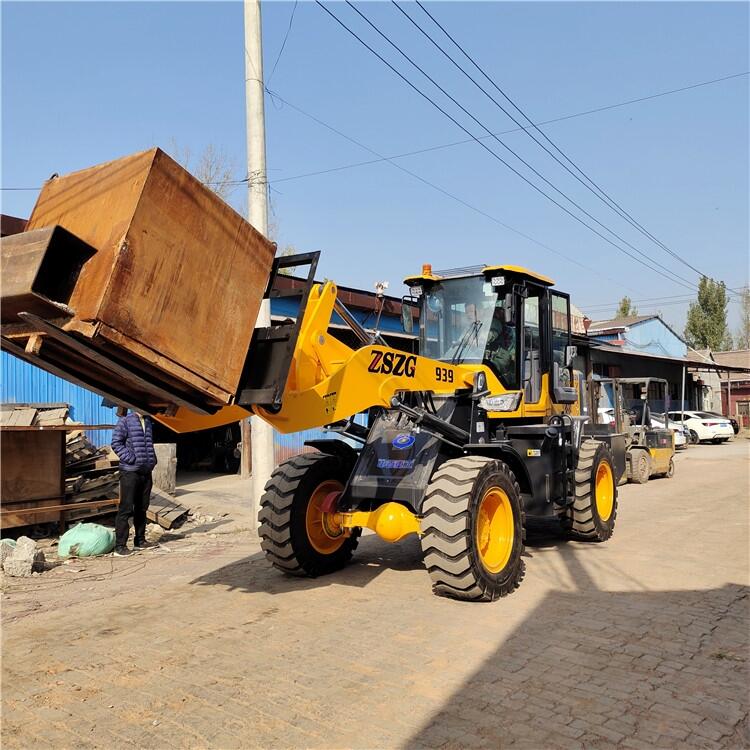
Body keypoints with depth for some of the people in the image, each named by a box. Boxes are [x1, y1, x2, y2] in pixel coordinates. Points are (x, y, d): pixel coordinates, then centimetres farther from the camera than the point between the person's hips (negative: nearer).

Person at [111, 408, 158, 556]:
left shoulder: (148, 422, 14)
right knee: (126, 509, -6)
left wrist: (153, 459, 11)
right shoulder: (125, 421, -7)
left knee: (142, 508, 14)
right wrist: (131, 458, -17)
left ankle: (140, 539, 25)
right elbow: (116, 443, -11)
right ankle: (120, 545, -2)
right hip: (130, 472, -7)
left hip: (146, 472, 7)